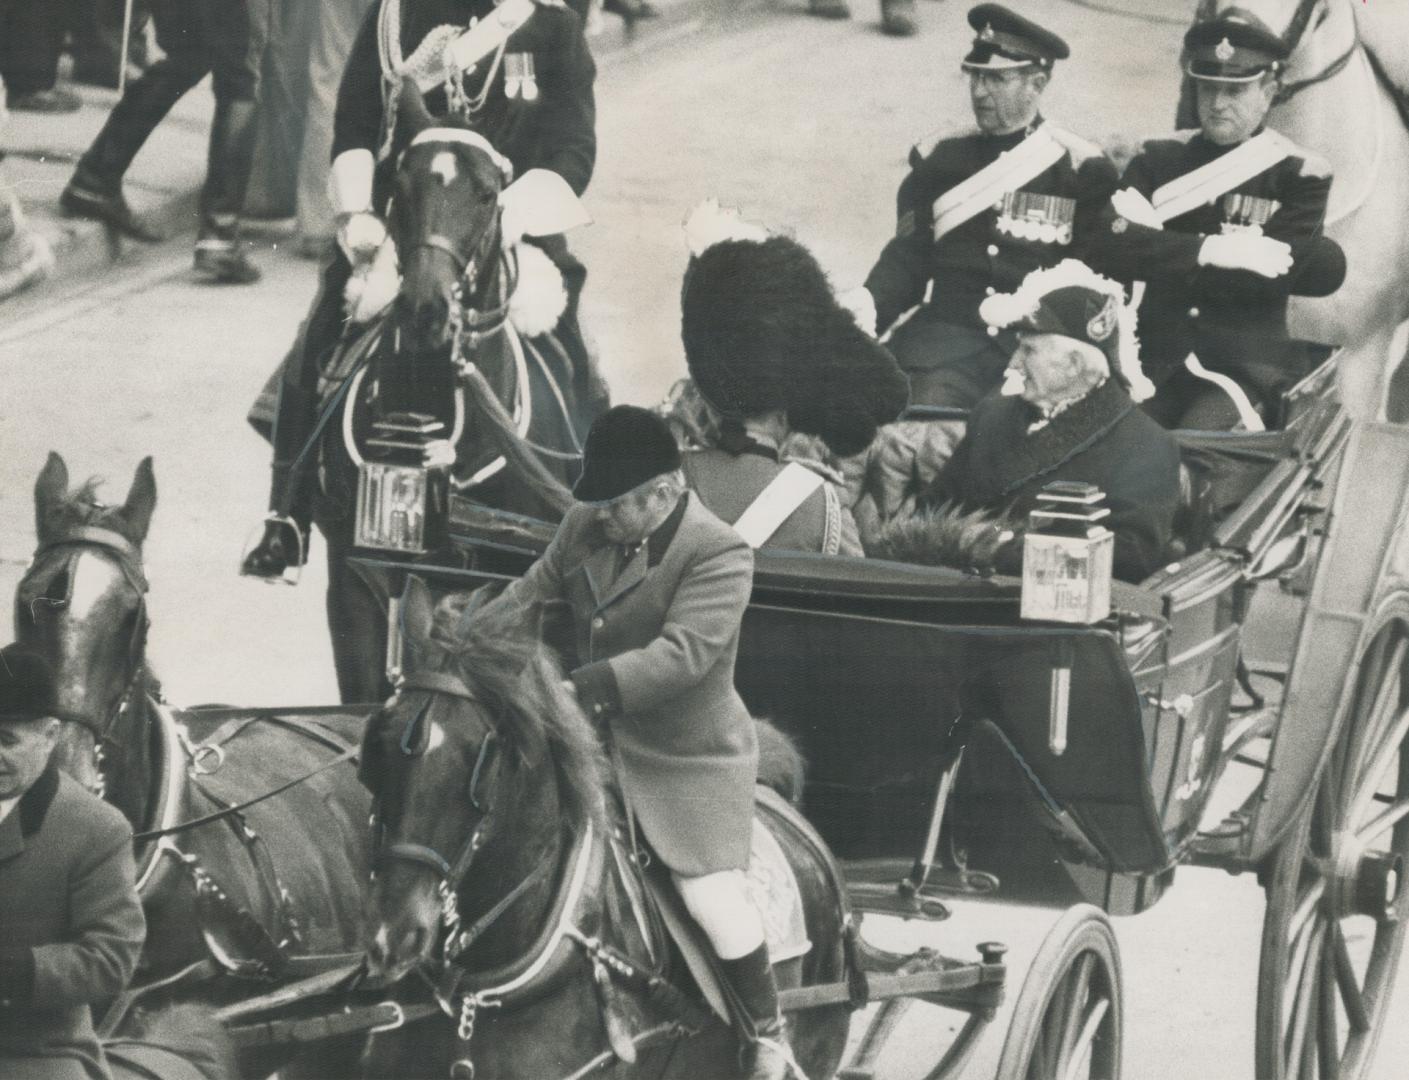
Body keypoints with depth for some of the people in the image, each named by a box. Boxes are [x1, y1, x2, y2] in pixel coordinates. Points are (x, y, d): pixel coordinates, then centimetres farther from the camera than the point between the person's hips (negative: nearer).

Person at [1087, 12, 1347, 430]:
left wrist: (1155, 239, -8)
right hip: (1157, 355, 4)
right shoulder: (1158, 159, 10)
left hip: (1248, 364, -4)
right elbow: (1106, 247, -6)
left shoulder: (1301, 174, 1)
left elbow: (1268, 281, -11)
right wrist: (1209, 250, -17)